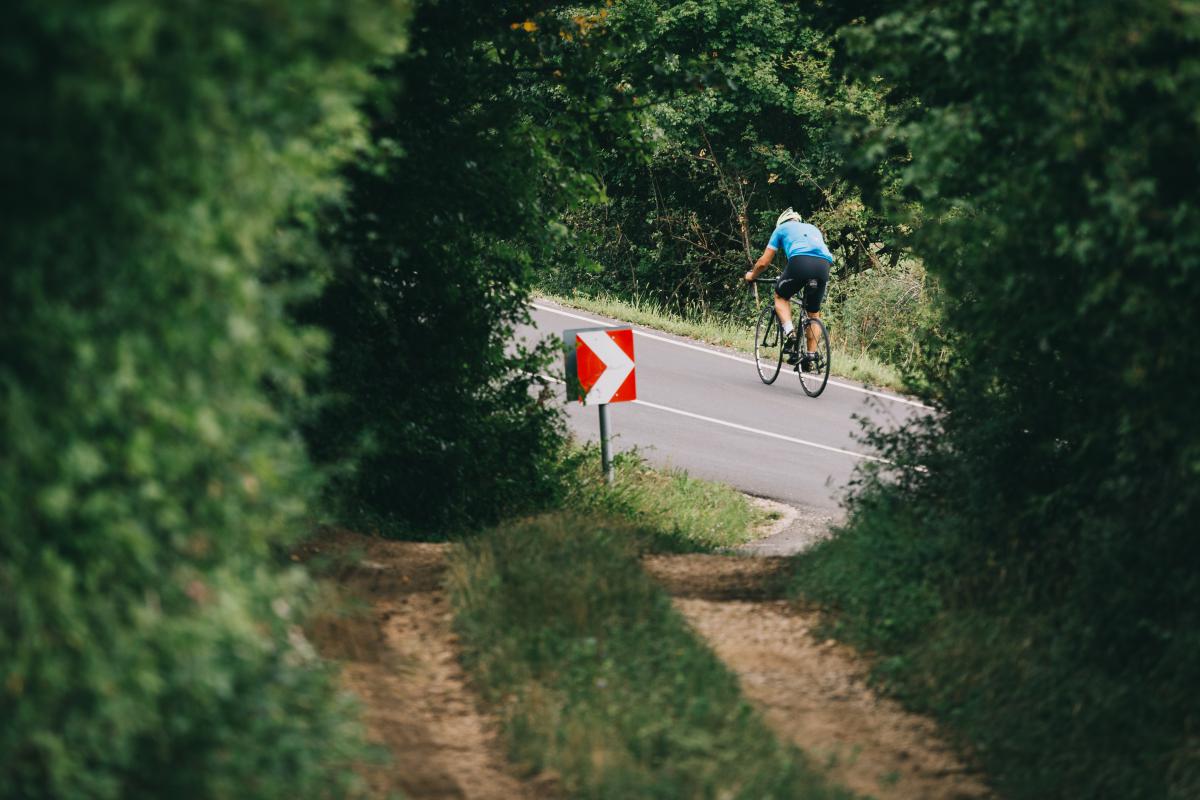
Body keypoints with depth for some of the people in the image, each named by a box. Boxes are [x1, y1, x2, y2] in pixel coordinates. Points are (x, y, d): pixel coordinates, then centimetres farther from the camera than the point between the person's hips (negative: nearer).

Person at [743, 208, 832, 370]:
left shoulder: (782, 228, 27)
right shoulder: (813, 228, 39)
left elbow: (764, 262, 27)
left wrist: (752, 275, 45)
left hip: (800, 261, -3)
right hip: (824, 264, 3)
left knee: (781, 297, 22)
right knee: (813, 313, 20)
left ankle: (789, 332, -1)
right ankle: (811, 356, 14)